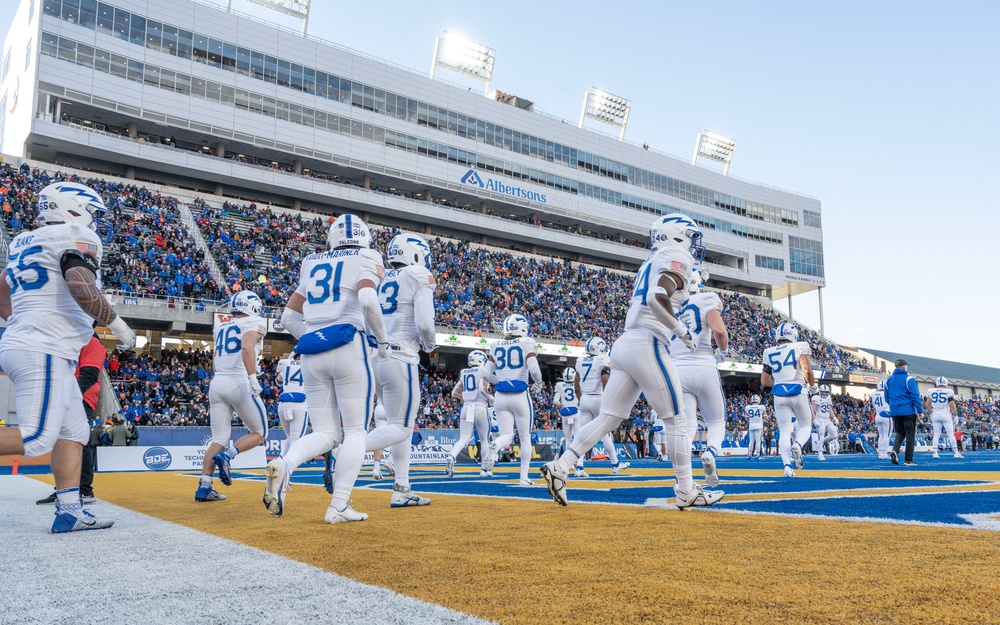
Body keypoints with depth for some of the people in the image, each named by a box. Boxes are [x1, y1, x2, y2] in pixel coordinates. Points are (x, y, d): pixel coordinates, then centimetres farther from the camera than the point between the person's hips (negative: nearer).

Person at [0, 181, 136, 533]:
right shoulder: (77, 237, -5)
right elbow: (81, 287, -22)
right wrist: (116, 324, -10)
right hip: (44, 353, -10)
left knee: (74, 431, 9)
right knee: (36, 439, -13)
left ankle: (69, 511, 7)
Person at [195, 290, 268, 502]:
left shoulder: (221, 327, 19)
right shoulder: (254, 324, 0)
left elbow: (215, 361, 20)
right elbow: (247, 347, -20)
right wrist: (253, 379, -24)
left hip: (216, 382, 6)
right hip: (239, 383, -6)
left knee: (219, 438, 9)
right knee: (259, 433, 8)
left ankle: (204, 487, -2)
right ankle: (227, 455, -15)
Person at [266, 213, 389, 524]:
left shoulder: (313, 264, 20)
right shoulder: (366, 258, 4)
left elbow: (289, 316, 18)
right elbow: (367, 300, -16)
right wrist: (382, 340, -4)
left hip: (312, 355, 5)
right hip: (348, 348, -5)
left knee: (325, 433, 9)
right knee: (355, 431, 4)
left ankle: (283, 465, -19)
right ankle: (338, 507, -2)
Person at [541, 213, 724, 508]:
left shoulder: (652, 263, 24)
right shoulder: (677, 259, -3)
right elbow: (658, 298, -21)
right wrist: (682, 331, -11)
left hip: (624, 343, 9)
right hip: (647, 345, -8)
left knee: (608, 418, 7)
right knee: (676, 420, 2)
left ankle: (559, 467, 0)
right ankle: (686, 492, 10)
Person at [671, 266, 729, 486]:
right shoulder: (707, 300, -1)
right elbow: (719, 331, -17)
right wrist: (723, 351, 3)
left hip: (677, 370, 3)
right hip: (704, 368, -2)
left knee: (688, 426, 5)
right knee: (716, 422, 16)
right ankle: (710, 453, -17)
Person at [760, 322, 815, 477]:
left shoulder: (770, 353, 9)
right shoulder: (799, 347, 0)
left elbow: (764, 382, 12)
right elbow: (807, 369, -13)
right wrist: (812, 385, 5)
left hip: (779, 395, 2)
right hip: (797, 392, -2)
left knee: (784, 431, 6)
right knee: (805, 426, 15)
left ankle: (787, 465, -12)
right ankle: (797, 445, -17)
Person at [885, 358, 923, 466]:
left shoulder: (889, 380, 8)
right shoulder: (908, 379, -8)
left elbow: (887, 398, 15)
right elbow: (915, 396, -12)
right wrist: (920, 411, -8)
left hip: (894, 412, 5)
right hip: (908, 412, -5)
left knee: (900, 433, 17)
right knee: (910, 435, 4)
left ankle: (895, 450, -8)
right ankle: (908, 460, 4)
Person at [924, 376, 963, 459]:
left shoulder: (931, 391, 1)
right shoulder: (948, 392, -8)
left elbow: (927, 405, 7)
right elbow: (952, 406, -6)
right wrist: (955, 414, 7)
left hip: (935, 415, 3)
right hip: (946, 414, -3)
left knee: (936, 435, 7)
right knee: (951, 434, 3)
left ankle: (935, 453, 3)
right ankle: (956, 452, 7)